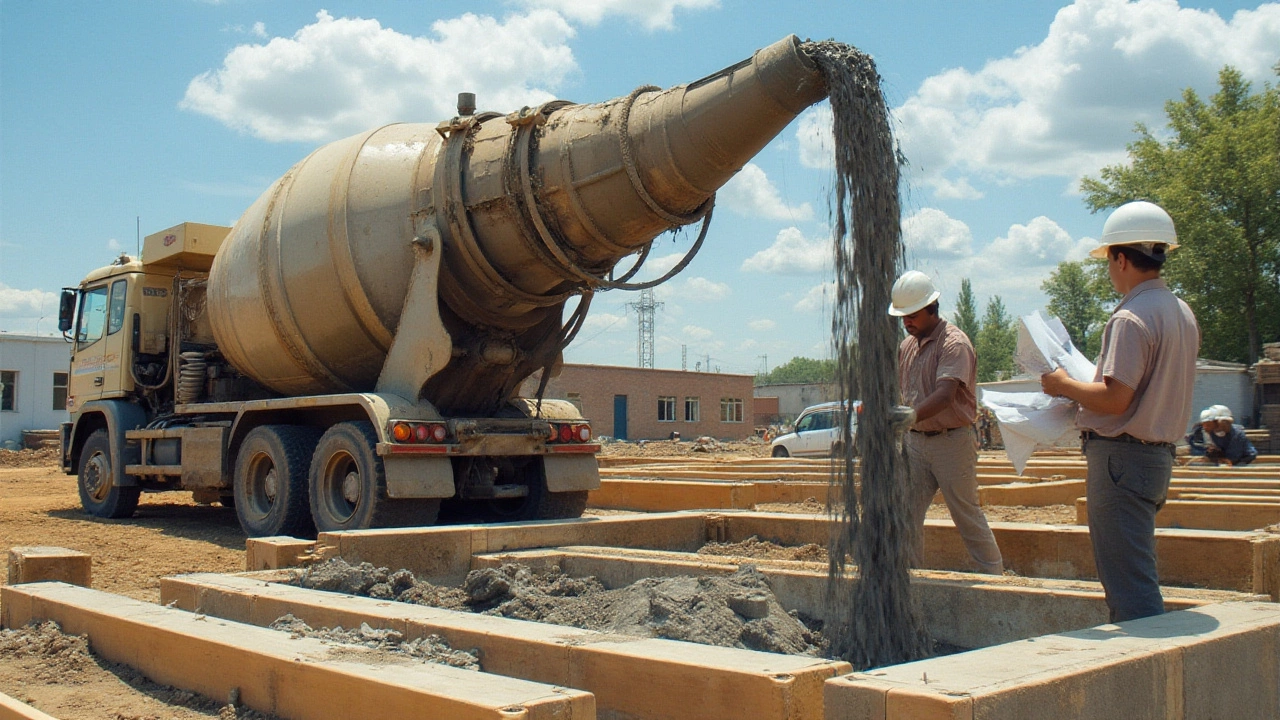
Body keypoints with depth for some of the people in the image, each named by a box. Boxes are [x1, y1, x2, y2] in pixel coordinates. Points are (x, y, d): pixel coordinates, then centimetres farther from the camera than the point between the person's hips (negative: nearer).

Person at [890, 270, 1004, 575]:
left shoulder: (954, 342, -13)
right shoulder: (906, 345, 11)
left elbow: (945, 395, -26)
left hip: (951, 440, -7)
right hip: (915, 441, 7)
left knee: (967, 515, 3)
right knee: (907, 515, 4)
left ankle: (994, 577, 16)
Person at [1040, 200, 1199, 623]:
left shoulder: (1131, 318, -17)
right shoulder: (1182, 314, 13)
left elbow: (1115, 398, -24)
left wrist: (1063, 385, -9)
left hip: (1122, 456, -10)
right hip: (1160, 454, 10)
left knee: (1129, 587, -6)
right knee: (1137, 576, 19)